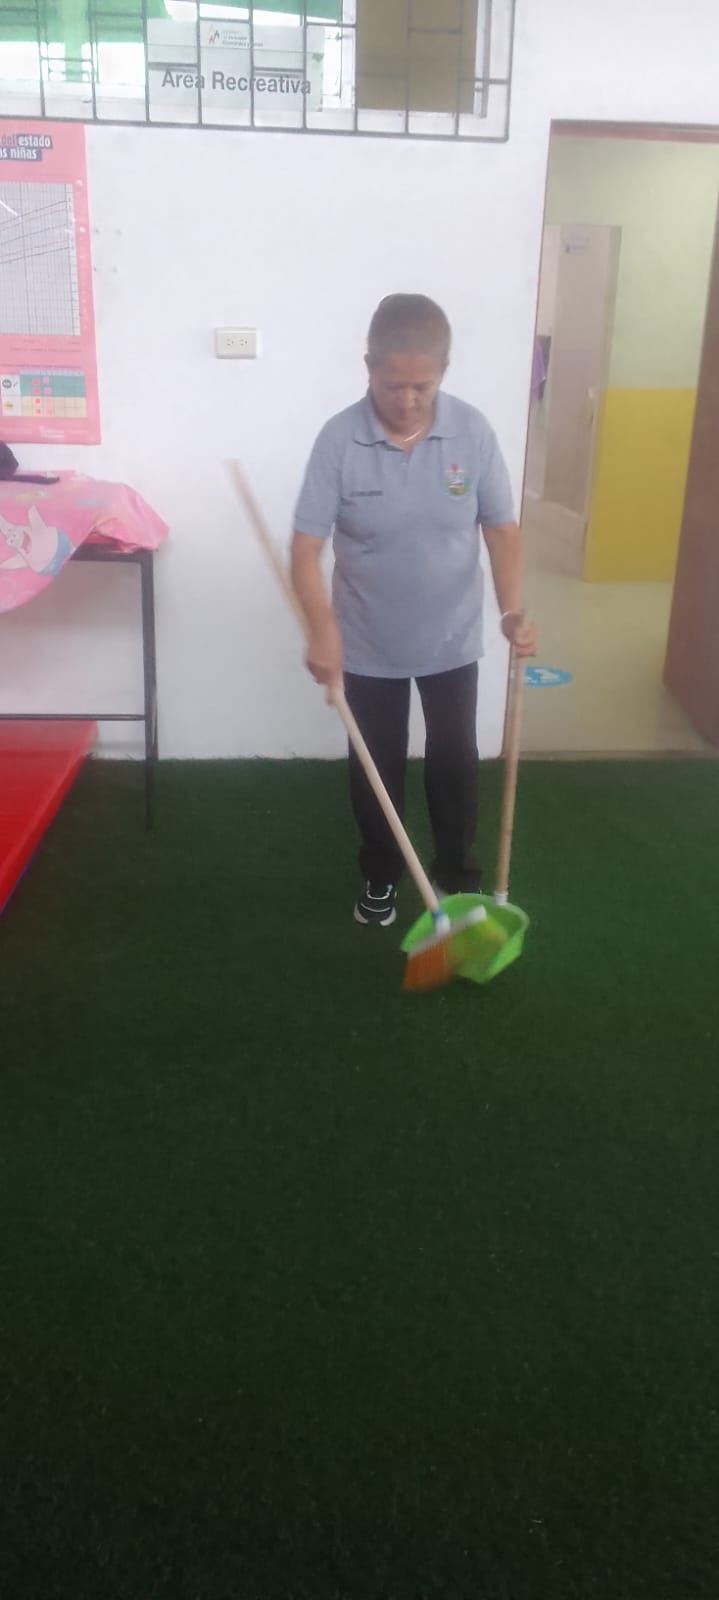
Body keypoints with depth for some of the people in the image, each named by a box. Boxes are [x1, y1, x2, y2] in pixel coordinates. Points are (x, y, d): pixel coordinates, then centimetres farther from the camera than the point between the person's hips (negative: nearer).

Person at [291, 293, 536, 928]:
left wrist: (513, 610, -20)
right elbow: (306, 545, -16)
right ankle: (380, 875, 35)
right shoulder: (339, 439, -16)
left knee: (455, 761, 13)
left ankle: (459, 875, 34)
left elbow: (501, 528, -5)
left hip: (452, 641, 1)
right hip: (368, 646, -1)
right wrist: (322, 627, -29)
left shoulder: (473, 431, -11)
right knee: (376, 766, 13)